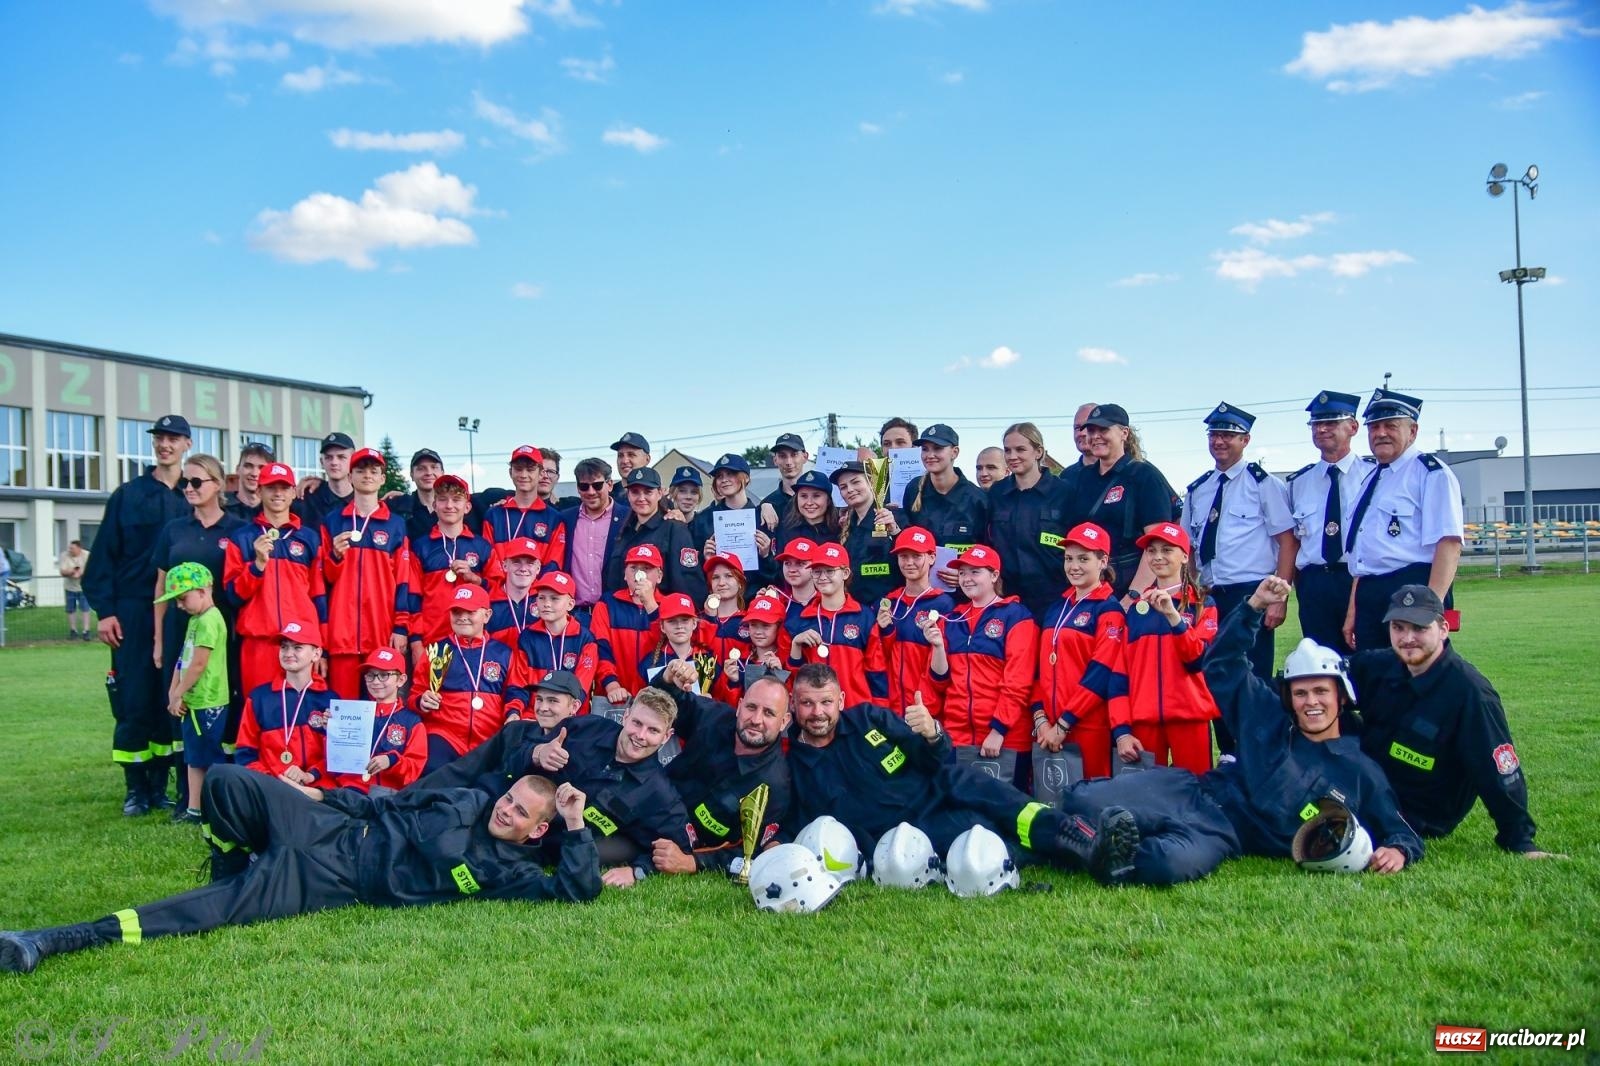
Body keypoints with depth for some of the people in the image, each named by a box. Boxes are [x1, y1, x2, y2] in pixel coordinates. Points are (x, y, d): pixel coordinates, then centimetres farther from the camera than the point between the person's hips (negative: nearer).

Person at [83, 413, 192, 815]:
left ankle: (160, 784, 13)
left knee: (171, 699, 3)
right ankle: (136, 787, 8)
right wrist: (104, 610, -5)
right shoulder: (127, 495, 6)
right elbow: (104, 555, 3)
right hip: (133, 612, 0)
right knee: (133, 701, -1)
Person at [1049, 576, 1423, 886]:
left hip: (1224, 835, -2)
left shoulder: (1360, 772, 11)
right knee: (1084, 801, -25)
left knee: (1173, 863, -41)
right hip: (1192, 791, 2)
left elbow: (1399, 831, 12)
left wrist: (1398, 851, -14)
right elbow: (1223, 665, 19)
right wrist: (1255, 604, 10)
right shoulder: (1270, 720, 16)